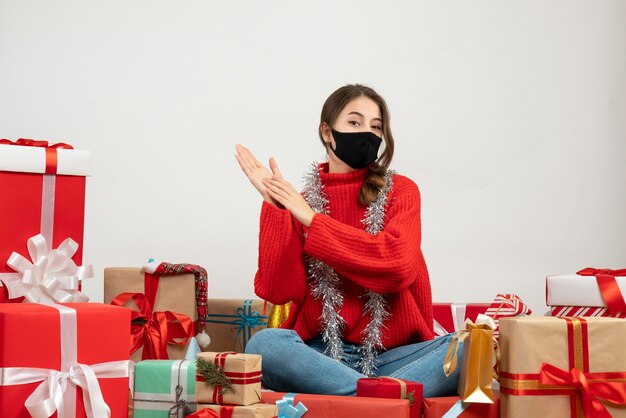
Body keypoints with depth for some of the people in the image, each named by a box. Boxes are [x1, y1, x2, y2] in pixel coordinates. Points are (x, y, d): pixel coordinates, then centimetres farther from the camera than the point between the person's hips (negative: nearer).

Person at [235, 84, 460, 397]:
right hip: (322, 351, 1)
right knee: (264, 344, -31)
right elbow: (280, 290, -5)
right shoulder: (299, 200, 7)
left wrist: (312, 220, -12)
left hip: (392, 352, 0)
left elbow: (398, 266, -15)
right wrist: (274, 205, -11)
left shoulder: (400, 191, 4)